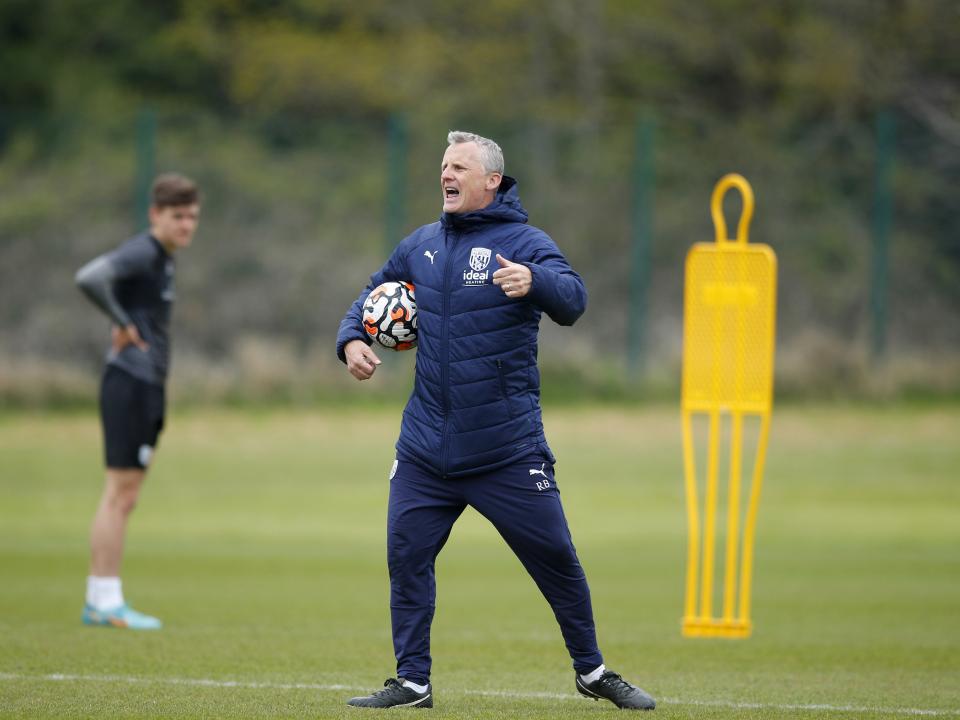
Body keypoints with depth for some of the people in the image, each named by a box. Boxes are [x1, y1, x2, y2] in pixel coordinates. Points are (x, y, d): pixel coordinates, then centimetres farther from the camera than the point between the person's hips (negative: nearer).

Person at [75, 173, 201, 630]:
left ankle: (101, 602, 14)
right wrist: (122, 323, -18)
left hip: (148, 387, 10)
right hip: (131, 383, -10)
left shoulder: (163, 259, 16)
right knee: (121, 494, -8)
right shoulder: (141, 253, -13)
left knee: (122, 497, 11)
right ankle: (105, 603, -6)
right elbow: (90, 278, -30)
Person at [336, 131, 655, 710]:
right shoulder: (421, 246, 9)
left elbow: (573, 301, -21)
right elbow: (373, 297, 21)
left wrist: (534, 281, -43)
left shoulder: (525, 243, -7)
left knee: (556, 557, 2)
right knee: (406, 555, 0)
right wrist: (352, 339, 0)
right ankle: (412, 681, 10)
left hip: (508, 449, -4)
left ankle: (592, 672, 18)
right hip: (426, 446, 4)